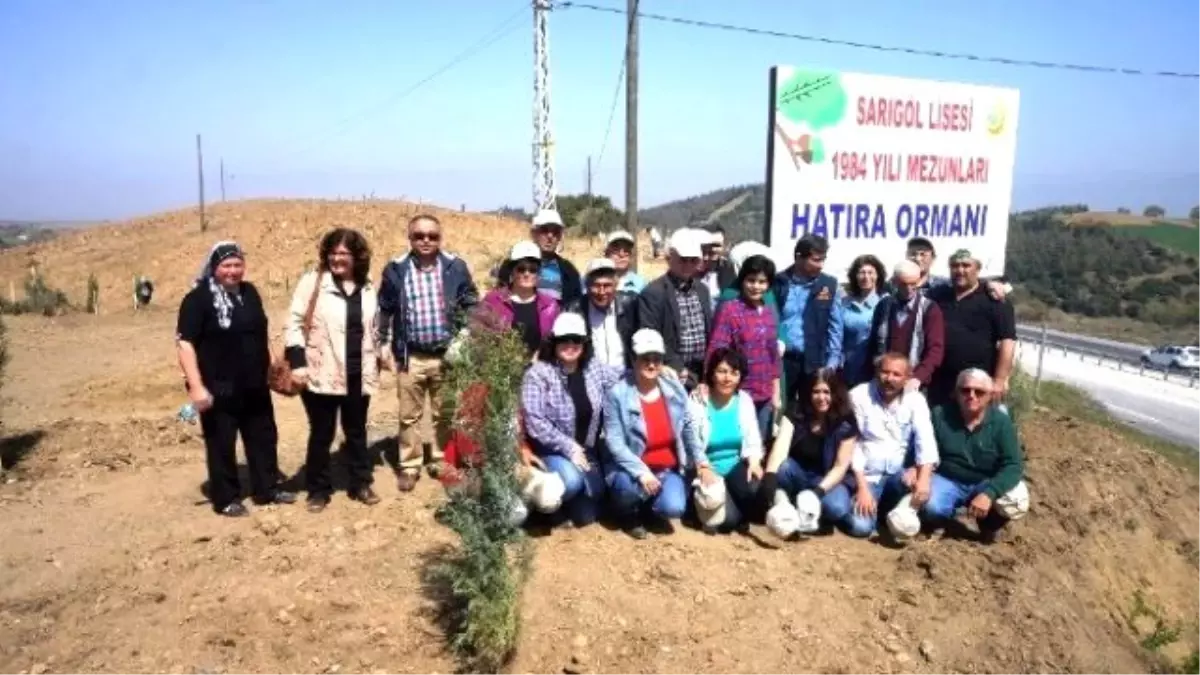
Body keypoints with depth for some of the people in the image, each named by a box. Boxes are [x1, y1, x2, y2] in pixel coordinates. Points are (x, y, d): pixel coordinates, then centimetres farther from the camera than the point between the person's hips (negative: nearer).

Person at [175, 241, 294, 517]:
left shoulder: (249, 292, 8)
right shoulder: (198, 298, -12)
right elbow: (184, 343, -16)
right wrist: (196, 386, -22)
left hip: (254, 386, 7)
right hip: (219, 389, -6)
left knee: (264, 437, 14)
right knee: (221, 444, 5)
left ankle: (267, 488, 28)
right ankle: (226, 499, 18)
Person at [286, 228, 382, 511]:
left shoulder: (367, 288, 9)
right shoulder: (312, 282, -6)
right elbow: (295, 323, -7)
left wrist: (377, 361, 19)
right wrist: (298, 362, -15)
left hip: (358, 375, 4)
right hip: (322, 374, -4)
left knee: (357, 431, 15)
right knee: (321, 434, 7)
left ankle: (360, 484, 29)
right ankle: (318, 490, 22)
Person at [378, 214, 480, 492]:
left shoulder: (456, 267, -3)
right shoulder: (396, 270, -2)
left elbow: (472, 305, 4)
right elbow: (384, 309, 9)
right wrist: (384, 343, 6)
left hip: (447, 355, 0)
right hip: (410, 356, 0)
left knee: (445, 414, 12)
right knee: (409, 415, 9)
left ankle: (441, 461, 29)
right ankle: (409, 466, 23)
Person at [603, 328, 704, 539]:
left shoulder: (675, 388, 0)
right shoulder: (617, 394, -14)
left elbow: (688, 428, 12)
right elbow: (614, 442, -17)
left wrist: (701, 461, 3)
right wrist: (641, 472, -27)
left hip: (669, 469, 3)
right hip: (632, 468, -3)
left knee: (673, 508, -23)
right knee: (631, 486, -36)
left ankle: (652, 510, 16)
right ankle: (629, 514, 3)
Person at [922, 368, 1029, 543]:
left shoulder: (1001, 422, -10)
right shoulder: (940, 415, -8)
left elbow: (1014, 465, -18)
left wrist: (988, 493, -34)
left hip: (985, 483, 1)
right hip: (947, 480, 0)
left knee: (1015, 501, -30)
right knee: (931, 507, -32)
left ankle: (990, 524, 7)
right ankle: (950, 511, 9)